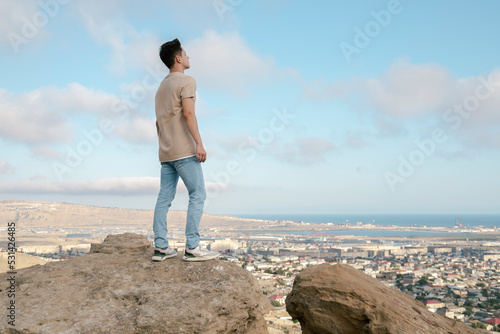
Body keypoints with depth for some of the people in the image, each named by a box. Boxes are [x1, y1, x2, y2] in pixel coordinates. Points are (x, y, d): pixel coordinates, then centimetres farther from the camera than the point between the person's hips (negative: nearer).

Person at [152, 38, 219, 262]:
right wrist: (199, 143, -20)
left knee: (164, 198, 6)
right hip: (184, 150, -9)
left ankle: (160, 247, 8)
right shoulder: (186, 81, -5)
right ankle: (192, 247, -9)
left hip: (165, 153, 9)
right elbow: (188, 113, -18)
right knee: (197, 195, -6)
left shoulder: (161, 86, 22)